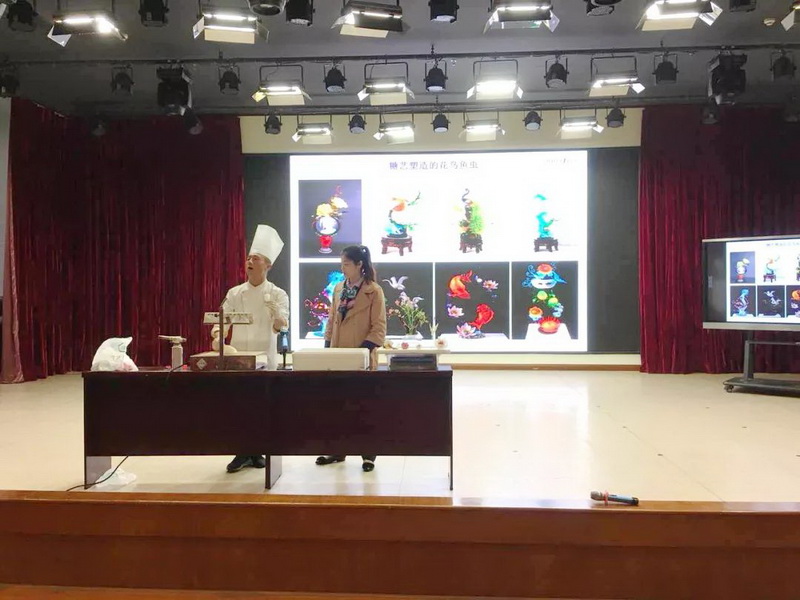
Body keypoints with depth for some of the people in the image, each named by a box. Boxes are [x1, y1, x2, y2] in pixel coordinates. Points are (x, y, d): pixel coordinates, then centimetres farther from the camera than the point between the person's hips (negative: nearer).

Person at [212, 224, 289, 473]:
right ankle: (242, 453, 14)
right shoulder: (235, 293, 6)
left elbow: (280, 326, -11)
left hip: (264, 359, -2)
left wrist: (275, 312, -33)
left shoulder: (277, 294, -2)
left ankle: (256, 451, 21)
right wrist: (217, 336, -19)